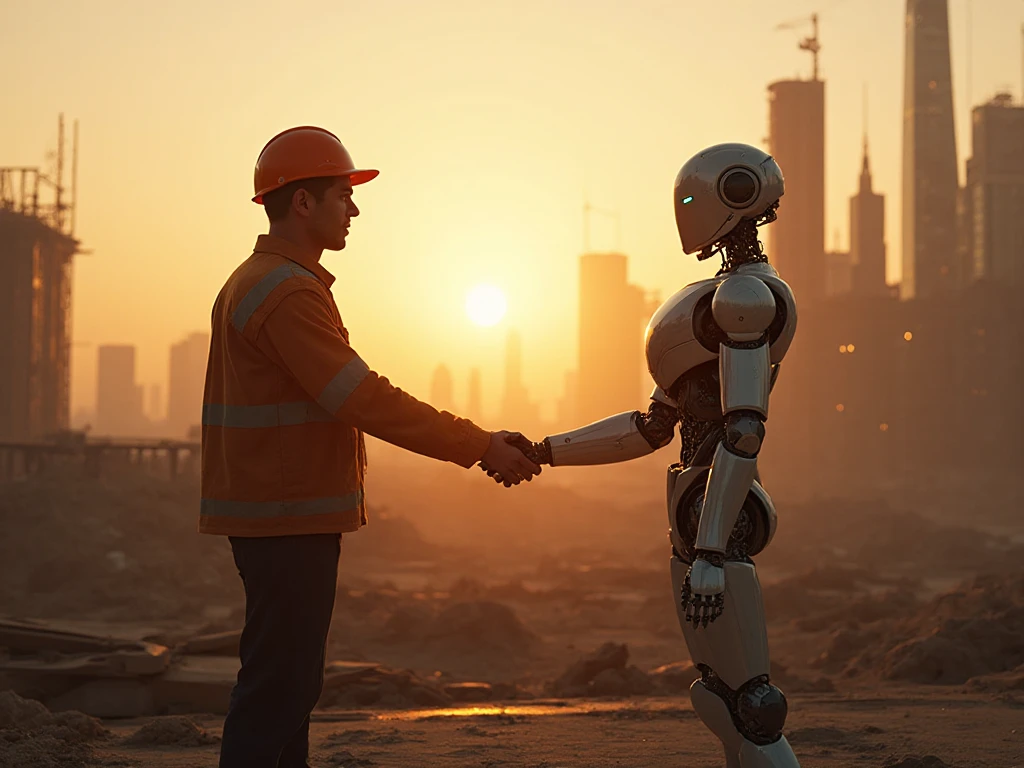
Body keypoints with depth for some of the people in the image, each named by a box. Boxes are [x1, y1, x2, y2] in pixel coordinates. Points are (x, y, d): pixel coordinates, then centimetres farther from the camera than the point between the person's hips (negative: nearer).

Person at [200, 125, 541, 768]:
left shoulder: (254, 282, 18)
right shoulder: (288, 293, -16)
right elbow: (366, 402, -21)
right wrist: (479, 446, -15)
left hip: (283, 516, 11)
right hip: (289, 521, -11)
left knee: (291, 681, 14)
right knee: (278, 684, -7)